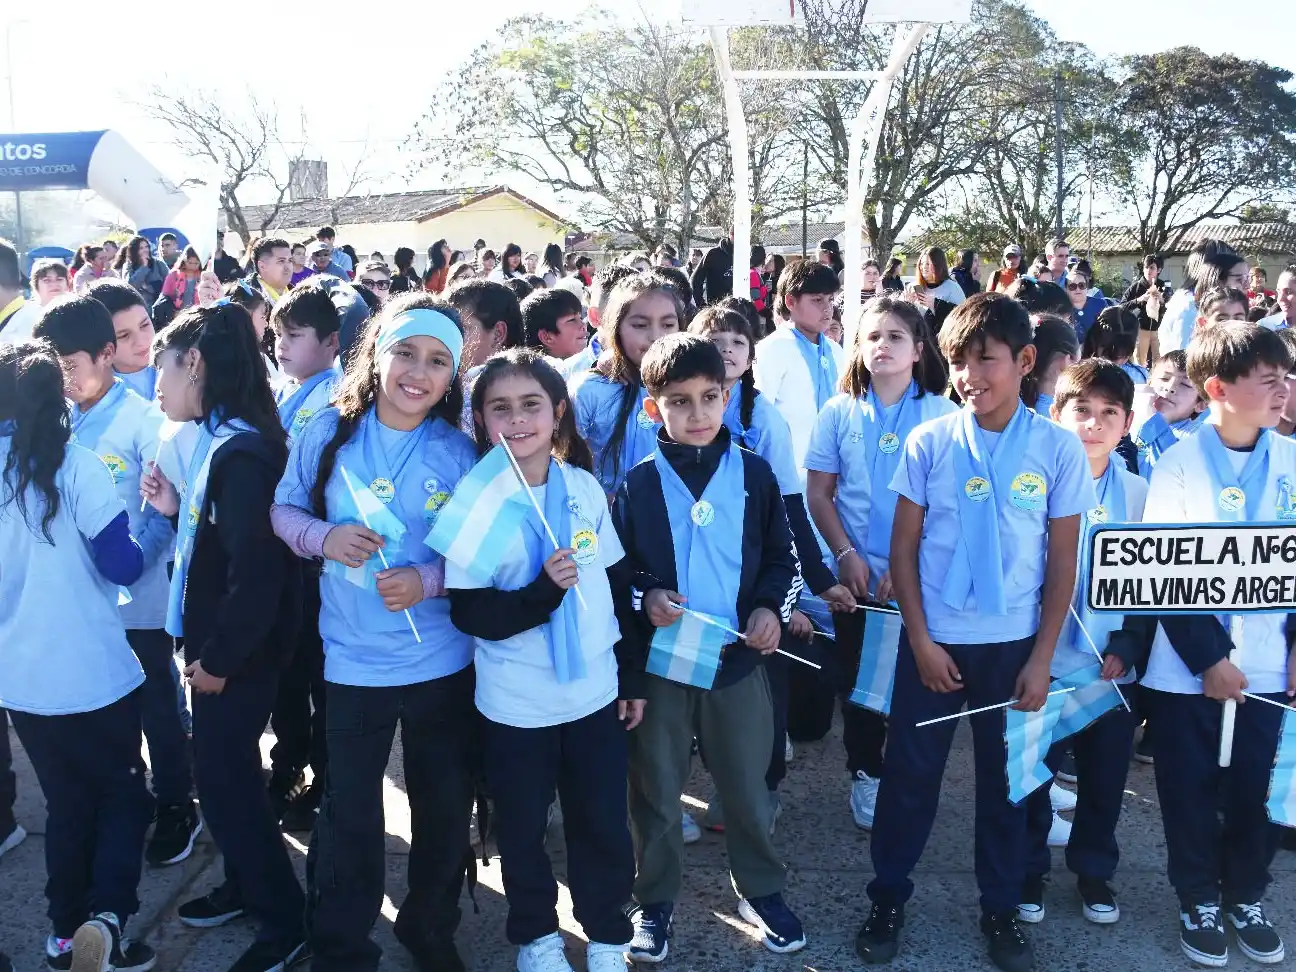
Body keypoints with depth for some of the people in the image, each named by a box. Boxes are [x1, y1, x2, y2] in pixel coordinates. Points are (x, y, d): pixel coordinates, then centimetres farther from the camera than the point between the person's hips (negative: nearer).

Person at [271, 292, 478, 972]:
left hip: (444, 663, 1)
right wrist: (324, 537, -16)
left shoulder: (460, 453, -6)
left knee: (445, 811, 16)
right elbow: (284, 510, 5)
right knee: (349, 815, 12)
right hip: (352, 661, 0)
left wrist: (430, 579, -20)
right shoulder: (328, 433, -5)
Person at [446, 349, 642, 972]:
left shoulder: (585, 487, -1)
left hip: (595, 693, 2)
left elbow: (619, 585, 7)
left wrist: (634, 675, 9)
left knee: (603, 826, 12)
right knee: (522, 829, 14)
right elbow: (469, 612, -13)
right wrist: (542, 592, -28)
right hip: (515, 704, -2)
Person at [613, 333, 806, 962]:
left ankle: (760, 889, 36)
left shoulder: (753, 474, 0)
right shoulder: (638, 484, -4)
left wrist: (772, 606, -8)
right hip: (660, 661, -1)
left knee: (747, 785, 14)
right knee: (656, 789, 13)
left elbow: (782, 554, 8)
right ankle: (654, 901, 32)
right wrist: (644, 598, -16)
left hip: (740, 656, 1)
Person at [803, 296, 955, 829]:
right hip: (856, 574, 2)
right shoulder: (838, 412, 1)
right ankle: (865, 774, 26)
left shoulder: (942, 414, -4)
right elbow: (818, 493, 2)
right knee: (859, 676, 10)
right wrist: (847, 554, -8)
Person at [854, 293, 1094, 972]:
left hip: (1015, 643, 0)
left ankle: (1001, 909, 32)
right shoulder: (929, 442, -6)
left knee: (1005, 780, 14)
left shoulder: (1059, 448, -6)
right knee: (910, 774, 9)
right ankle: (888, 897, 27)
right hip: (934, 639, 0)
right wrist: (921, 640, -6)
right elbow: (904, 548, -2)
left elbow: (1063, 562, -1)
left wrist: (1041, 658, -3)